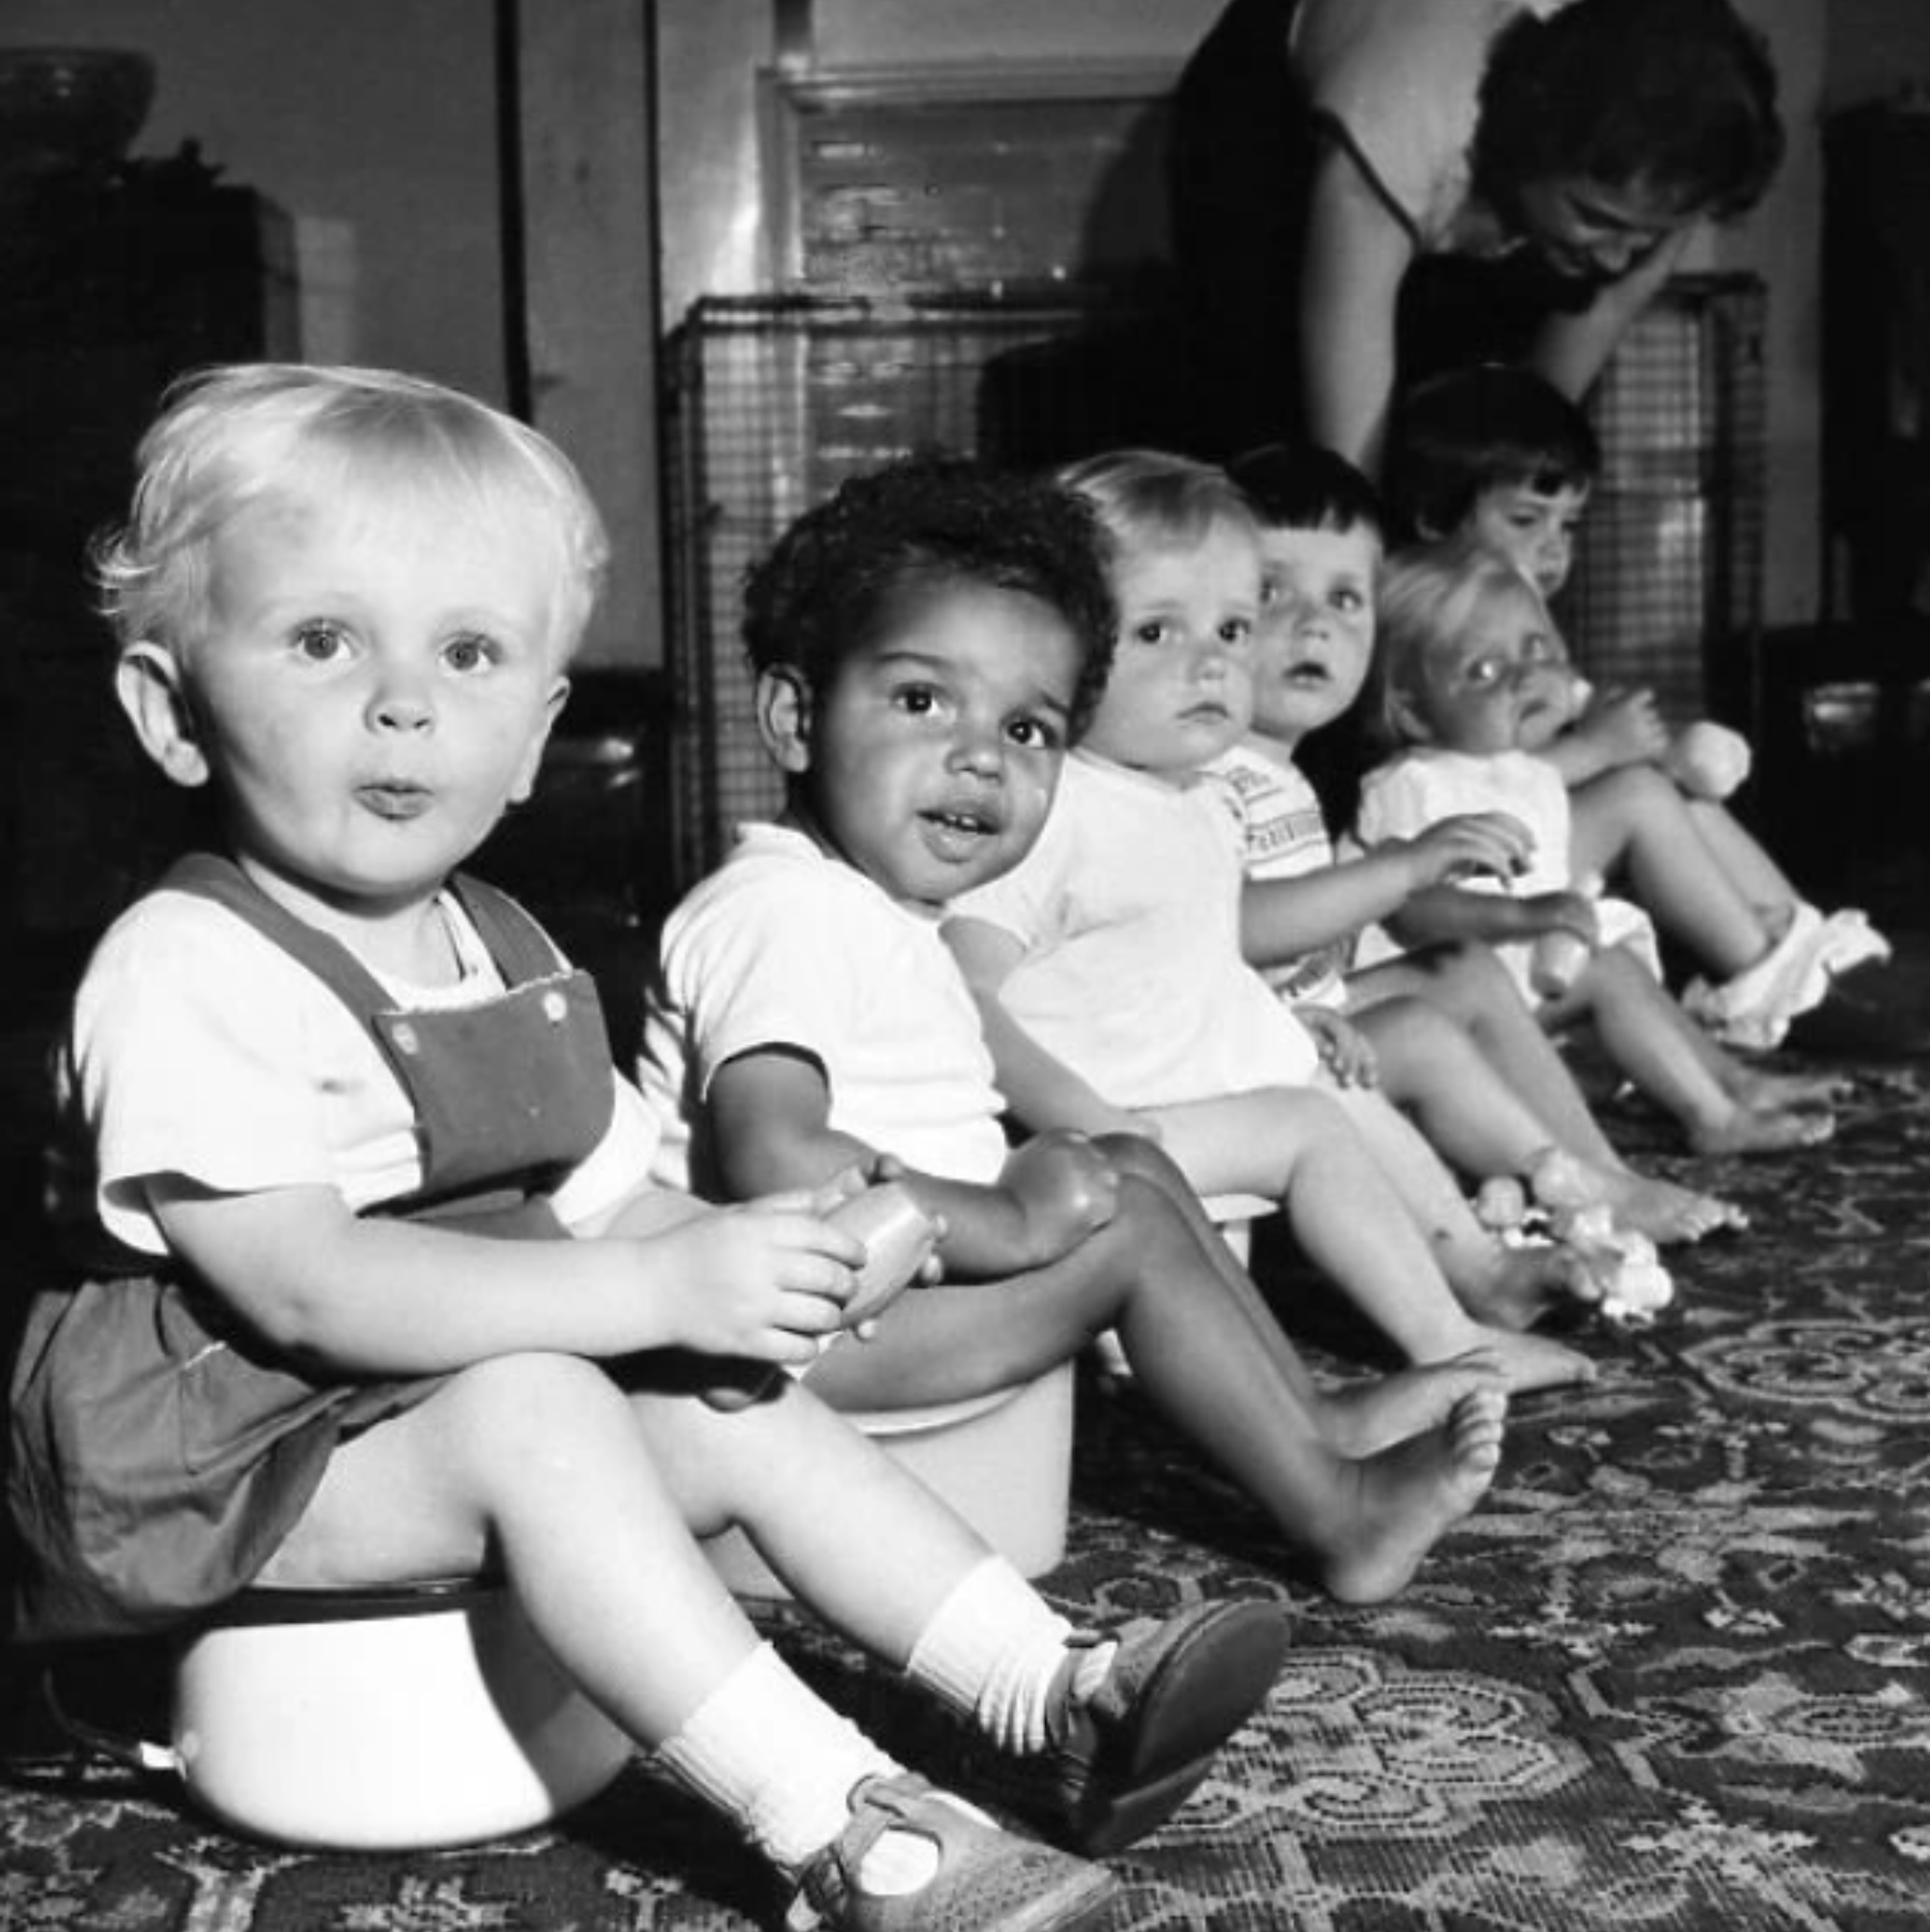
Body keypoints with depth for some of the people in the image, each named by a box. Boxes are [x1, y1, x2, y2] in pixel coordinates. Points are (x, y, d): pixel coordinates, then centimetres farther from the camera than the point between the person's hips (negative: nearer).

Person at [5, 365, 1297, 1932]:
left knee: (757, 1417, -3)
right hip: (216, 1458, -8)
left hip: (458, 1417, 9)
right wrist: (656, 1291, -34)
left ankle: (1054, 1697, 0)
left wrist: (745, 1249, -13)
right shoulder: (185, 972, -22)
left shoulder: (508, 960, 7)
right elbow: (305, 1289, -30)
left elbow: (608, 1206, 11)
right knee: (535, 1407, -30)